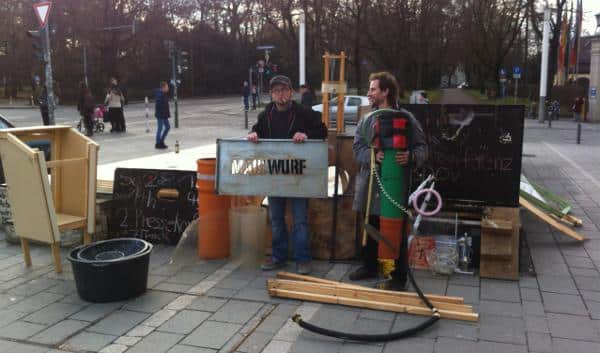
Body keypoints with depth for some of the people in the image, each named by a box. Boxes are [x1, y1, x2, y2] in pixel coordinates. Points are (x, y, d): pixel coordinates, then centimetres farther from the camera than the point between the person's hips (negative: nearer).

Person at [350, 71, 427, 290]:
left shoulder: (405, 118, -6)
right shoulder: (366, 119, 9)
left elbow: (422, 147, -7)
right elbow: (357, 147, 0)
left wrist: (411, 157, -29)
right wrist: (373, 155, -21)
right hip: (369, 183, 5)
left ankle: (398, 276, 15)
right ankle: (370, 266, 35)